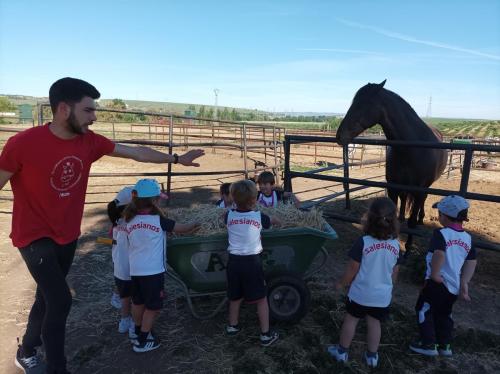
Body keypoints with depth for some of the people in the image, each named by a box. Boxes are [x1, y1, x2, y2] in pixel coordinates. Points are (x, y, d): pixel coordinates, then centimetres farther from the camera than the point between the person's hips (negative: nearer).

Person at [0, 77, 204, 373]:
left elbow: (136, 152, 0)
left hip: (67, 236, 6)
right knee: (61, 300, -11)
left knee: (47, 297, 21)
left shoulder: (89, 141, -8)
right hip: (34, 236, -6)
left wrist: (176, 159, 3)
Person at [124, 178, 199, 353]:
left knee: (138, 302, 23)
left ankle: (138, 331, 40)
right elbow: (183, 228, -6)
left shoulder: (130, 221, 1)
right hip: (153, 271, -6)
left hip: (135, 270, 6)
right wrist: (196, 223, 12)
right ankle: (142, 341, 17)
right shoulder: (158, 220, -14)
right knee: (153, 306, 9)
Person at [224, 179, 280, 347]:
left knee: (235, 296, 21)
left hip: (234, 261, 3)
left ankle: (232, 326, 39)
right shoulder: (259, 216, -8)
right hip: (252, 262, -3)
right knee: (261, 298, 10)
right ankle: (266, 334, 17)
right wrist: (277, 221, 35)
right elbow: (273, 220, 13)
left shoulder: (229, 216, -3)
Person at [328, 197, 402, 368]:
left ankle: (342, 351, 29)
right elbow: (394, 272, 5)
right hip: (383, 295, 3)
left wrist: (342, 284, 2)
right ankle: (372, 356, 32)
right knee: (374, 323, 18)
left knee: (350, 320, 14)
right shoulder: (396, 245, -7)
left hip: (360, 292, -3)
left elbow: (352, 269, -14)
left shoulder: (363, 242, -21)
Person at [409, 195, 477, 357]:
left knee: (423, 310, 10)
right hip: (454, 285, 7)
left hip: (438, 283, -7)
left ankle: (429, 345, 13)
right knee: (444, 314, 22)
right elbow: (472, 262, 6)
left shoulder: (441, 233, -17)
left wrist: (434, 274, -22)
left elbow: (439, 254, -33)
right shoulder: (467, 238, 6)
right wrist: (464, 283, 7)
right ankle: (445, 346, 30)